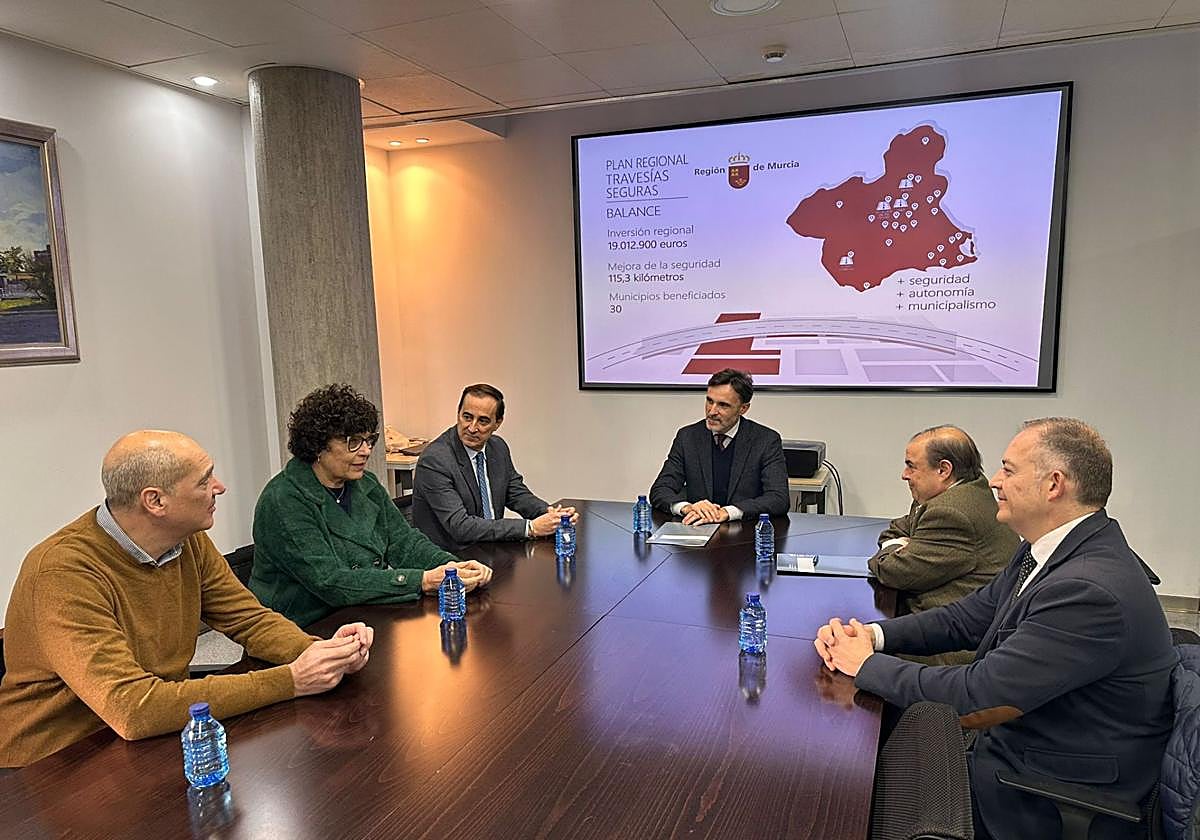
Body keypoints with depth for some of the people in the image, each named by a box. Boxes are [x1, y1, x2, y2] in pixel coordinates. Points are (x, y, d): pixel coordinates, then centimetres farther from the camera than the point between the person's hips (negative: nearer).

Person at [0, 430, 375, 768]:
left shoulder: (188, 542, -3)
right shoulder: (63, 573, -25)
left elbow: (250, 619, 3)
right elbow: (132, 709, -31)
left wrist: (321, 650, -18)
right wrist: (290, 680, -31)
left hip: (155, 740, 6)